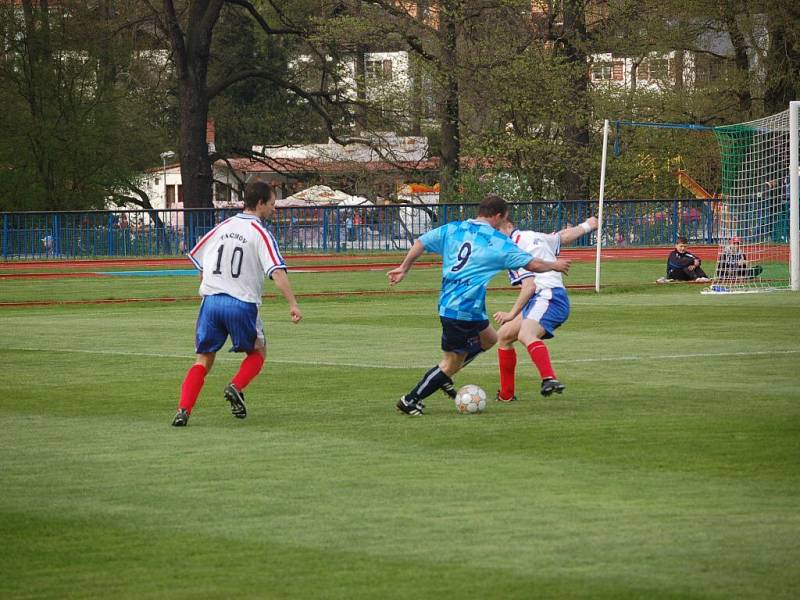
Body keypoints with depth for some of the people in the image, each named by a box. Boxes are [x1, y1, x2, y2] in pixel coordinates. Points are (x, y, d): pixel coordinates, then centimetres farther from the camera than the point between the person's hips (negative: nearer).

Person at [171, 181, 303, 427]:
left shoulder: (222, 227, 12)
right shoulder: (260, 234, -4)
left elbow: (200, 265, 19)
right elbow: (277, 272, -16)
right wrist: (293, 304, -18)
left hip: (211, 300, 4)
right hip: (242, 304, -4)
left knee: (203, 360, 8)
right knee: (257, 352, 20)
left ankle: (183, 410, -11)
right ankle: (236, 387, -6)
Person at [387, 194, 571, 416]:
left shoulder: (452, 229, 9)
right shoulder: (497, 241, -6)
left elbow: (420, 243, 7)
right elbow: (532, 264, -3)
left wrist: (403, 268, 18)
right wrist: (555, 265, 16)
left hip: (448, 303, 8)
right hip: (464, 310, -8)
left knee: (489, 339, 25)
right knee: (451, 363, 3)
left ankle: (444, 377, 24)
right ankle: (410, 401, 6)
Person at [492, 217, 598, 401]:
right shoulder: (532, 236, 19)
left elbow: (530, 285, -18)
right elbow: (564, 236, 33)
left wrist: (512, 314, -17)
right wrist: (586, 226, 52)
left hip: (547, 298, -11)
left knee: (525, 335, -38)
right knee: (503, 335, 20)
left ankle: (549, 379, -62)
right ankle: (506, 395, 26)